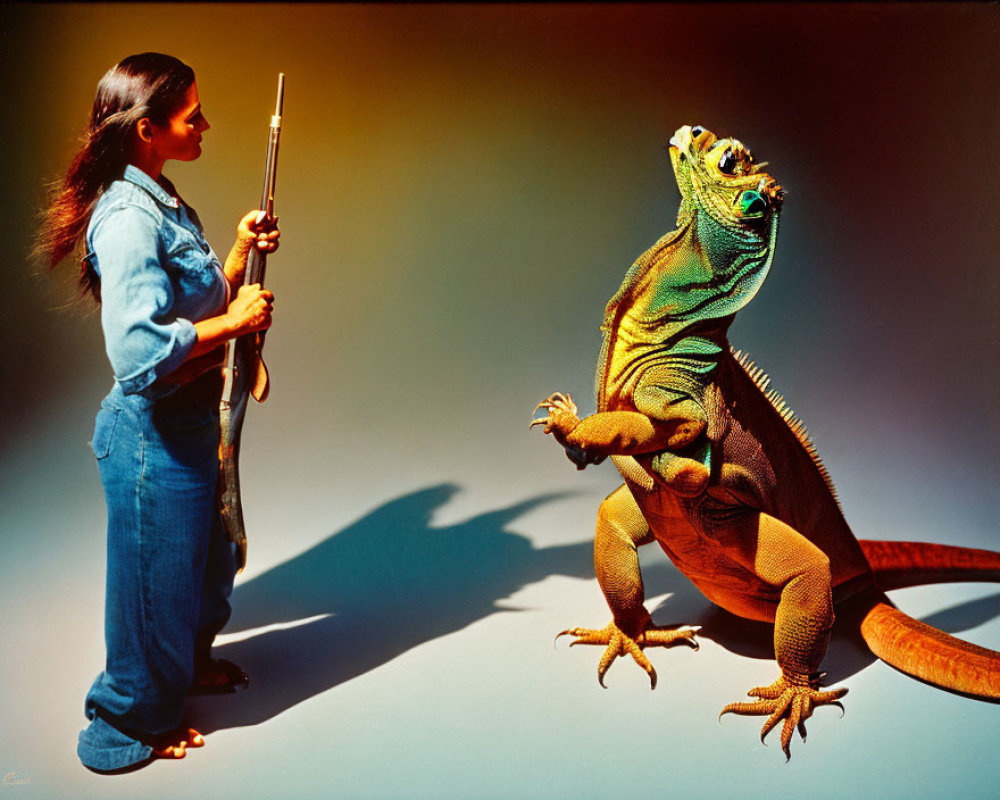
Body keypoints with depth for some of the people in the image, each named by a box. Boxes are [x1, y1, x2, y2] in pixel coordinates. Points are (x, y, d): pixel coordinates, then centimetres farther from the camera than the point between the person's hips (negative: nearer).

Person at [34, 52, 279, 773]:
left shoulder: (166, 205, 8)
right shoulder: (128, 219, -24)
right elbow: (139, 350, -32)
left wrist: (241, 253, 2)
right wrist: (235, 320, -22)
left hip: (191, 421, 10)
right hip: (152, 433, -10)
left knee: (208, 556, 27)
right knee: (157, 572, 9)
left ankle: (189, 665, 53)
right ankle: (130, 727, 32)